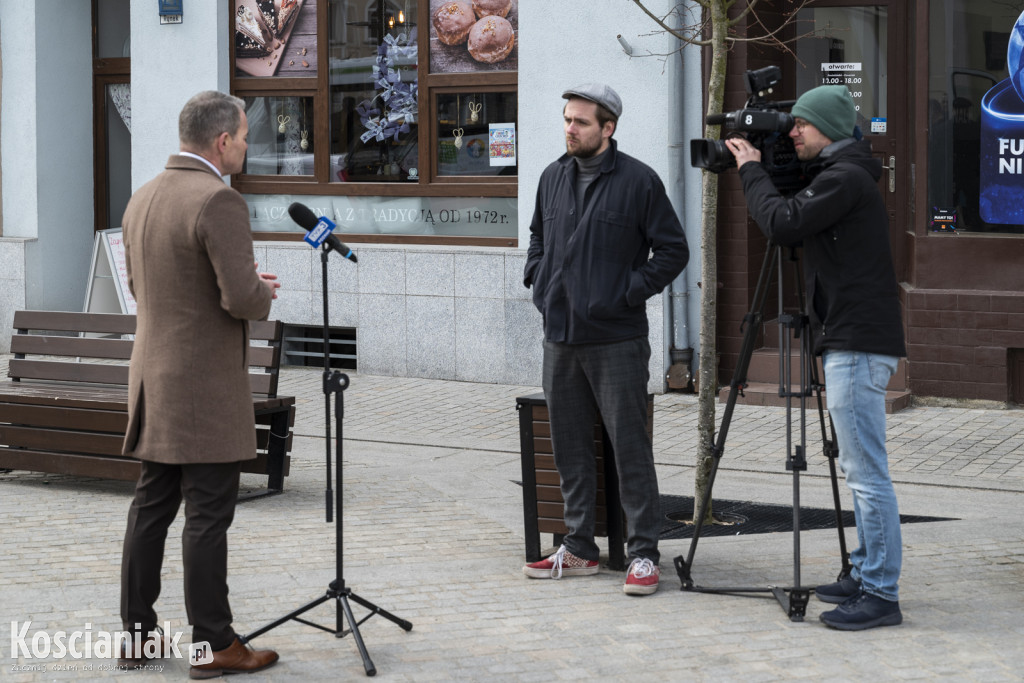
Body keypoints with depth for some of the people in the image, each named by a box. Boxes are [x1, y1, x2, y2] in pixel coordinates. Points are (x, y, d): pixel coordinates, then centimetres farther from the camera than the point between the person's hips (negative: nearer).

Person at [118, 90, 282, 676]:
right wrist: (264, 293, 0)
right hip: (207, 386, -8)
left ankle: (138, 633, 18)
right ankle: (214, 644, 3)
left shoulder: (143, 199, 10)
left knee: (151, 508, 13)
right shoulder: (219, 201, -17)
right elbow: (241, 298, -23)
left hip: (154, 381, 8)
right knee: (208, 517, -3)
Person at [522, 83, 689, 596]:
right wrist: (537, 280, 12)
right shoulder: (553, 178, 11)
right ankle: (579, 548, 21)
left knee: (630, 447, -3)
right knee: (570, 446, 11)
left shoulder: (638, 181, -7)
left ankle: (643, 553, 3)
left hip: (617, 341, -6)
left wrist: (630, 291, -11)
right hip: (560, 337, 6)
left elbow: (673, 250, -4)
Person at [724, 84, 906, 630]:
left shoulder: (844, 179, -13)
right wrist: (757, 171, 15)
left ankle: (880, 594, -9)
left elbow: (782, 225, -19)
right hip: (850, 342, 11)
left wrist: (752, 170, -4)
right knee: (859, 469, 15)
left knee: (866, 472, -10)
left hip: (859, 344, -11)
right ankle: (866, 575, 22)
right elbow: (796, 230, 26)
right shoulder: (840, 176, 18)